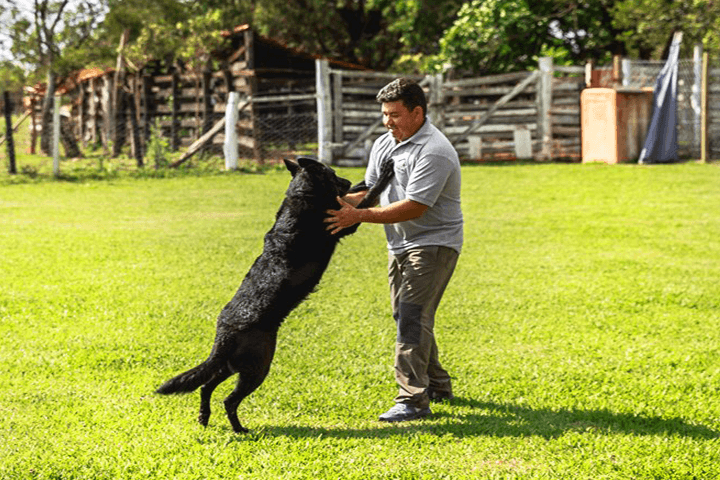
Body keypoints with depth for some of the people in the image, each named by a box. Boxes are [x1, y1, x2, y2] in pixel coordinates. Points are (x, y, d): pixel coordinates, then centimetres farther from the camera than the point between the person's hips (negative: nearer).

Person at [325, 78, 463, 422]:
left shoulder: (434, 152, -20)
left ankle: (414, 400, -17)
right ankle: (437, 385, 29)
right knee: (406, 317, 14)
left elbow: (414, 208, -25)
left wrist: (359, 217, -26)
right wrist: (345, 201, -10)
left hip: (433, 244, -9)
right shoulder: (383, 144, 9)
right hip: (400, 245, 9)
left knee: (412, 317, -17)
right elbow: (372, 190, 13)